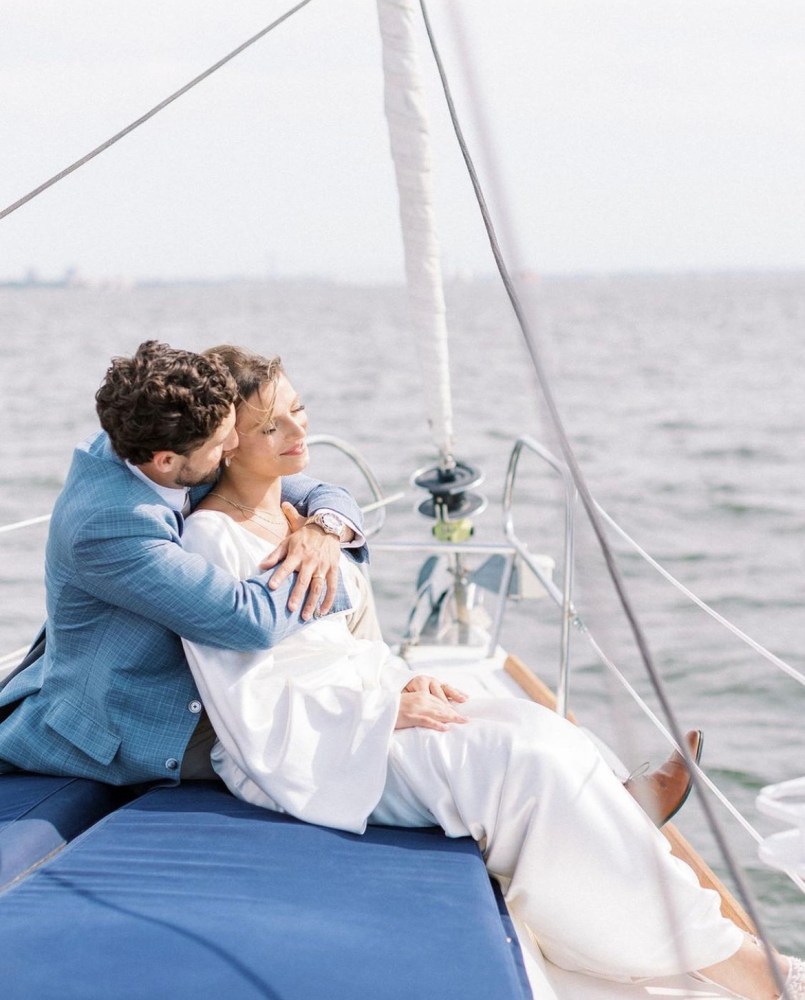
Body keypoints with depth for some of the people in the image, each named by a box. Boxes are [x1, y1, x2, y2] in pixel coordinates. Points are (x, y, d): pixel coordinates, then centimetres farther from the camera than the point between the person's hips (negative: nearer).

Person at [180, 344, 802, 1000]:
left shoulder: (296, 509, 12)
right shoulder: (211, 539, -15)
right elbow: (249, 710, -18)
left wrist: (403, 683, 1)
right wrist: (388, 710, -18)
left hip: (364, 711, 9)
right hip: (292, 757, -9)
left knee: (532, 732, -12)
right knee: (526, 754, -21)